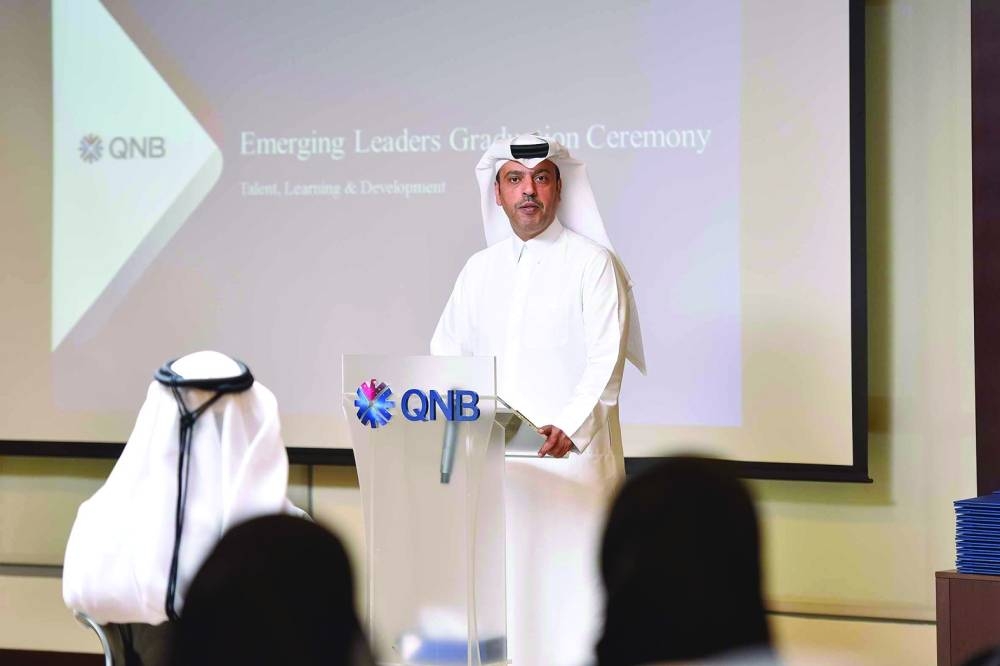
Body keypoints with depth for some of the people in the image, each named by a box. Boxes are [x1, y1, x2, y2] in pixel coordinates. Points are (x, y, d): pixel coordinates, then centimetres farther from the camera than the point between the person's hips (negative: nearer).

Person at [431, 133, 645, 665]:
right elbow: (446, 352, 17)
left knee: (569, 576, -7)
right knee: (500, 577, 2)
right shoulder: (479, 269, 15)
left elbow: (605, 361, -10)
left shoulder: (592, 263, -1)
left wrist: (568, 427, -25)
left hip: (570, 451, -5)